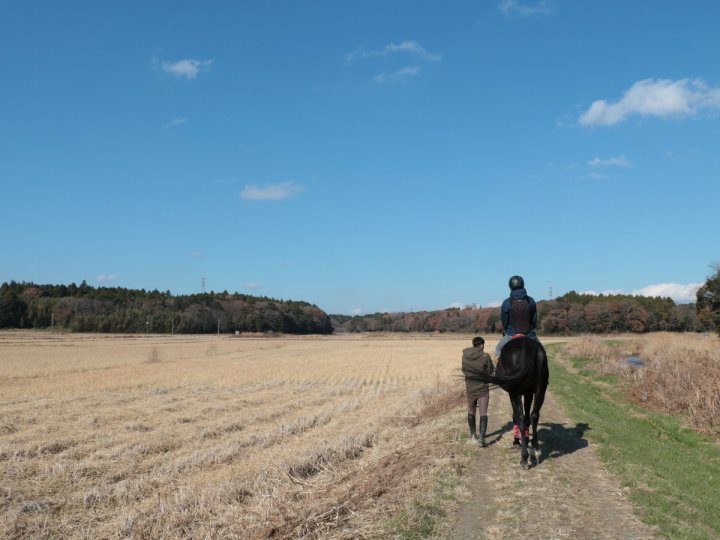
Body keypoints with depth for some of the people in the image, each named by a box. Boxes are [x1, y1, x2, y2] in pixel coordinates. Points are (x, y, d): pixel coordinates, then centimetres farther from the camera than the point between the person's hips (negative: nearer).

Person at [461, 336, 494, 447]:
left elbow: (464, 370, 5)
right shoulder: (485, 356, -15)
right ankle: (481, 437, -12)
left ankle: (473, 434, 36)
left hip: (470, 389, 3)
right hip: (483, 389, -3)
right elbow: (490, 371, -5)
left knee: (471, 411, 21)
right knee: (483, 413, 0)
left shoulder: (465, 356, -6)